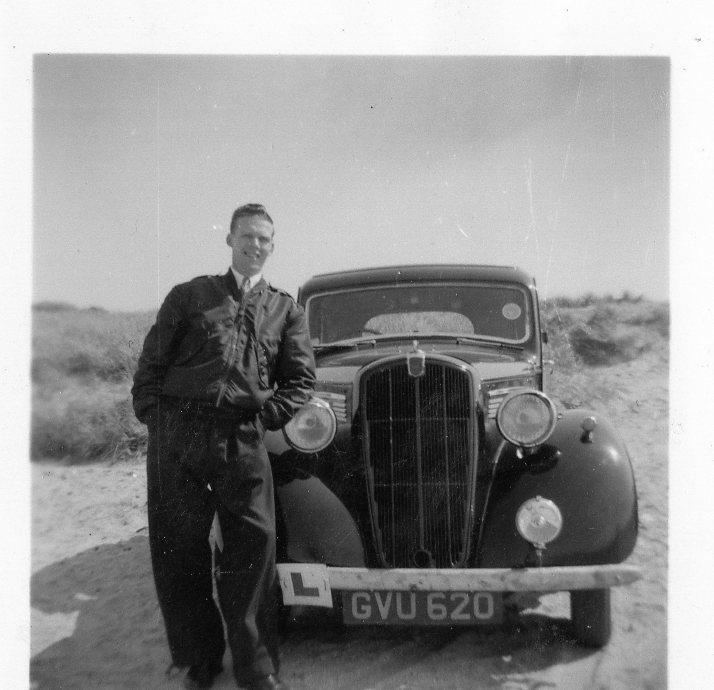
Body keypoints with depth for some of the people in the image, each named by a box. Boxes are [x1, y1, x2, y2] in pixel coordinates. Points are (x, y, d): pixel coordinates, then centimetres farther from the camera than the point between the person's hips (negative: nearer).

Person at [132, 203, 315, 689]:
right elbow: (151, 363, 11)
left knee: (253, 545, -3)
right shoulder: (189, 296, 14)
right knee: (178, 549, 4)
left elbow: (301, 379, 11)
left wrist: (266, 416, 0)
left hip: (244, 439, 0)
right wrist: (154, 415, 0)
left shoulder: (286, 309, 17)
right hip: (177, 435, 0)